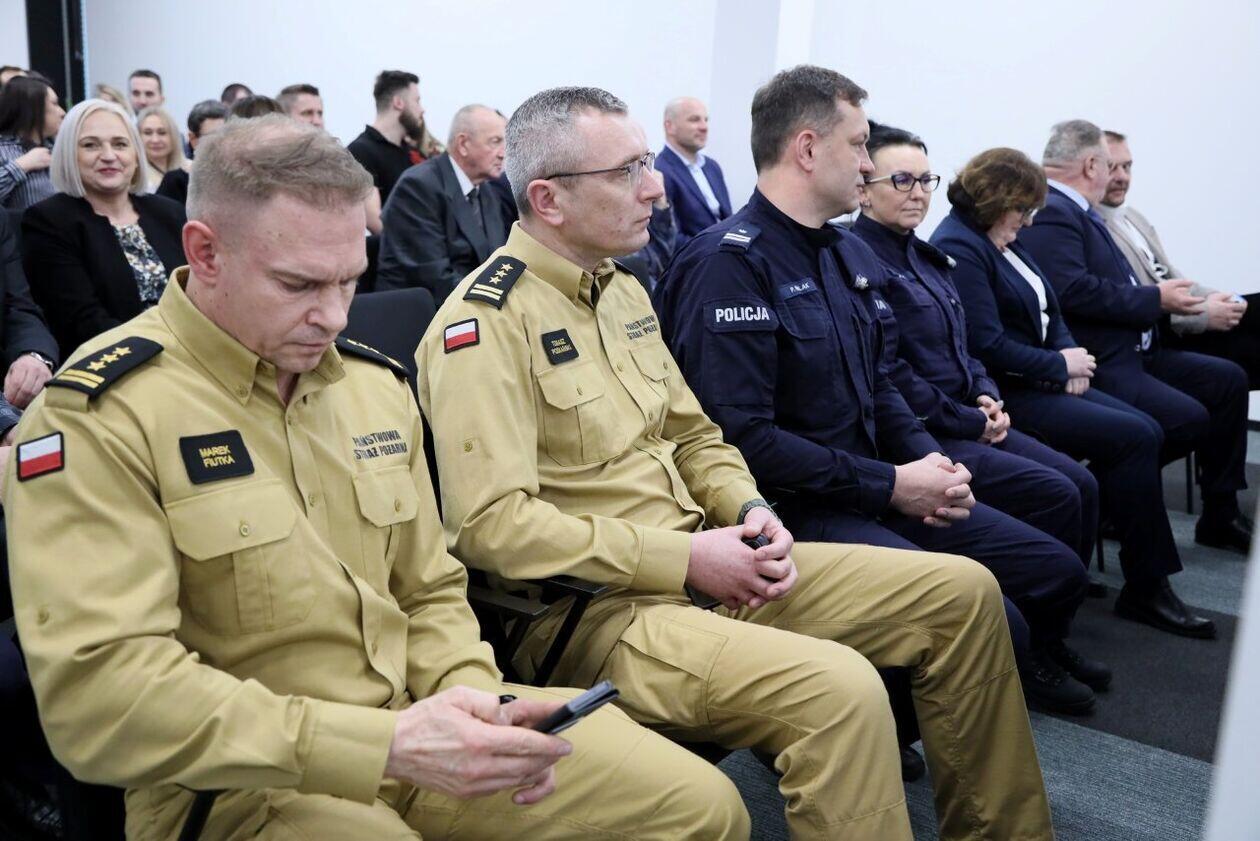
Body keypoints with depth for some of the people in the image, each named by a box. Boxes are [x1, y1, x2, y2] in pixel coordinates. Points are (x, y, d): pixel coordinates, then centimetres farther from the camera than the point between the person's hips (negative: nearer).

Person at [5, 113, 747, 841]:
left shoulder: (375, 382, 8)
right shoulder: (97, 415, -13)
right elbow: (97, 695, -21)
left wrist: (469, 693, -6)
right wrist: (381, 745, -26)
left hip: (411, 727, 7)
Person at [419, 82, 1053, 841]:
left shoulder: (623, 291, 13)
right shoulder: (484, 325, -14)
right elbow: (491, 523, -22)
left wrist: (749, 511, -2)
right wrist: (683, 558, -20)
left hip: (703, 565, 9)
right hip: (594, 608, -9)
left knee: (963, 592, 5)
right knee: (841, 690, -33)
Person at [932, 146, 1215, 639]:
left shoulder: (1004, 242, 17)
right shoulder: (958, 249, -14)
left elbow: (1049, 313, 19)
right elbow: (987, 346, -21)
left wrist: (1071, 360, -1)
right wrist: (1061, 365, -10)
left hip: (1042, 382, 10)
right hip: (1007, 395, -10)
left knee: (1146, 431, -6)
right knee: (1133, 437, -16)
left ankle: (1147, 584, -4)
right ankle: (1146, 588, -5)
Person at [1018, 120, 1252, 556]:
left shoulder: (1075, 210, 18)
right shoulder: (1049, 213, -16)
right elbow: (1073, 291, -27)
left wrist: (1163, 295, 6)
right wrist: (1156, 299, -17)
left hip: (1130, 351, 12)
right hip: (1097, 366, -12)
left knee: (1228, 379, 11)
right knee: (1189, 418, -25)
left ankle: (1220, 516, 18)